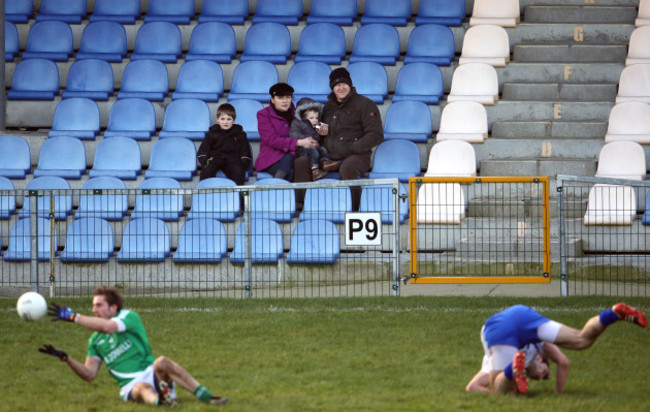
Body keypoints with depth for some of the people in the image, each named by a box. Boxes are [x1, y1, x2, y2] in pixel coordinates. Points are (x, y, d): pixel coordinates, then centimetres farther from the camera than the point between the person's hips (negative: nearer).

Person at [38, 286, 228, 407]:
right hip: (131, 387, 1)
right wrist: (65, 357, 1)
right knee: (144, 389, -37)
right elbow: (89, 374, 14)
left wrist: (73, 316, -18)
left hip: (151, 374, -1)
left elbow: (107, 327, -20)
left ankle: (206, 396, -42)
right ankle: (158, 400, -75)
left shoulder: (129, 317, 0)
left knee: (162, 362, -37)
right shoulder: (95, 341, 18)